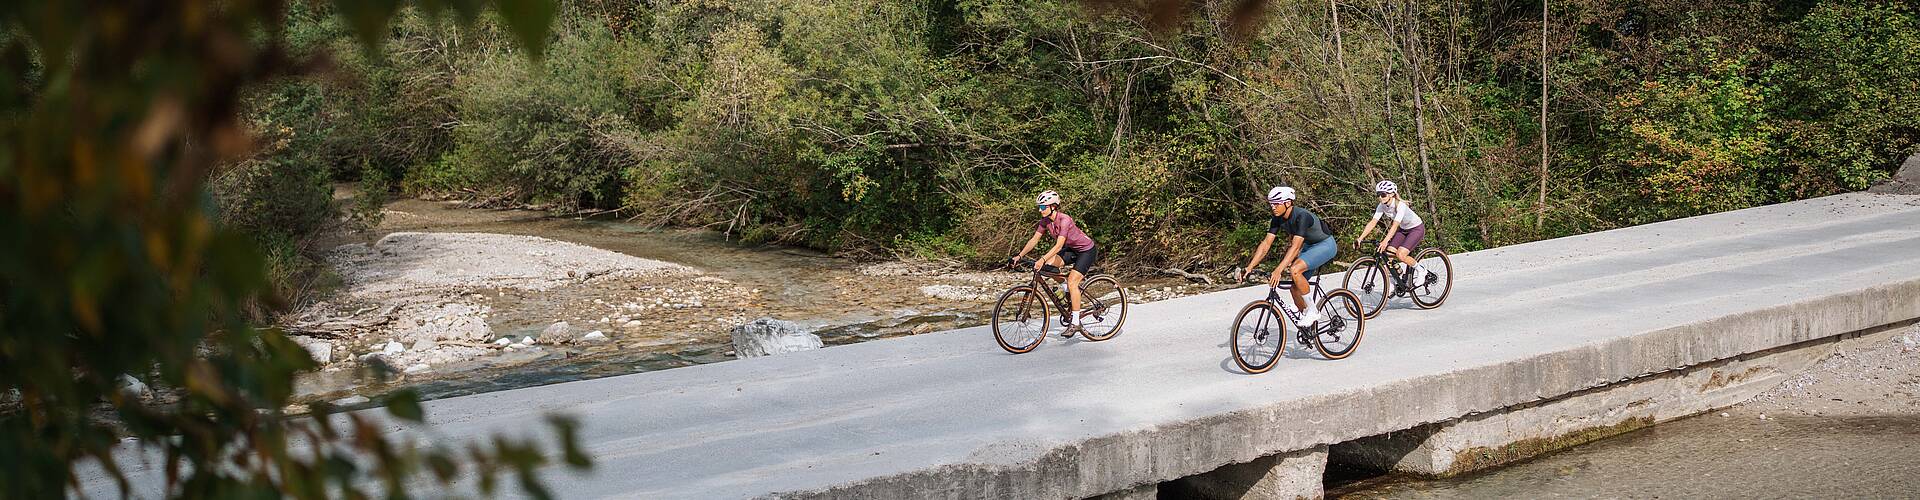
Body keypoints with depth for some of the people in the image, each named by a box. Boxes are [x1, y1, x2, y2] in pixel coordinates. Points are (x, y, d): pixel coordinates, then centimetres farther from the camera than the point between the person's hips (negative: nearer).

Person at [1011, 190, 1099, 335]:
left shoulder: (1064, 220, -30)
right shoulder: (1045, 221, -7)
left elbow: (1059, 246, -38)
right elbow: (1034, 240, -3)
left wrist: (1042, 260, -46)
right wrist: (1019, 256, -12)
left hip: (1087, 250, -8)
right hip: (1071, 249, 8)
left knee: (1072, 281, -20)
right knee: (1049, 264, -14)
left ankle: (1075, 322, -12)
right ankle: (1069, 292, 8)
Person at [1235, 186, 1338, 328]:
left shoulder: (1302, 216, -32)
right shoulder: (1278, 219, -10)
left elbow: (1295, 246, -41)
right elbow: (1266, 243, -10)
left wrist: (1278, 270, -51)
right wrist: (1249, 268, -19)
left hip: (1326, 244, -8)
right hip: (1309, 246, 8)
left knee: (1295, 270, -30)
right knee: (1295, 289, -1)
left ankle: (1313, 311, -16)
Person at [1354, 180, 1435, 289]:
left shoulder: (1400, 205, -32)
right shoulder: (1382, 206, -12)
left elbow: (1395, 226, -42)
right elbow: (1373, 223, -16)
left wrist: (1385, 241, -54)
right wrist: (1360, 238, -28)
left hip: (1416, 228, -7)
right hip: (1403, 229, 7)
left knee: (1400, 255, -23)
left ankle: (1422, 271, 0)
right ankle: (1400, 277, 10)